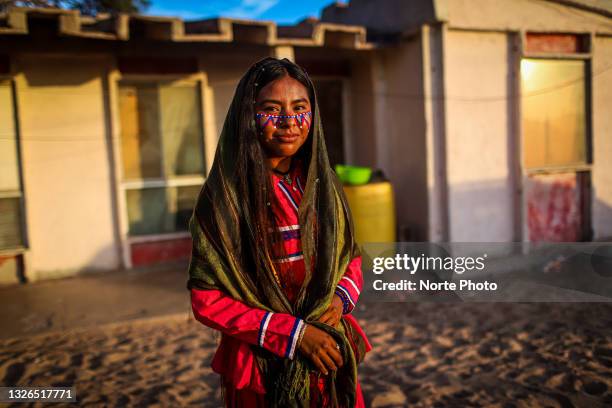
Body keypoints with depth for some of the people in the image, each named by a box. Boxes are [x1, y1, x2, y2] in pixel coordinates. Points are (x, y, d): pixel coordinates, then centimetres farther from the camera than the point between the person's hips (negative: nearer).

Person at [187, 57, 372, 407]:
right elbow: (207, 300, -14)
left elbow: (351, 258, 10)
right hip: (264, 366, -4)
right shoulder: (225, 195, -15)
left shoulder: (324, 184, -1)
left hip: (332, 357, 4)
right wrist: (292, 333, -18)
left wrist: (342, 297, -11)